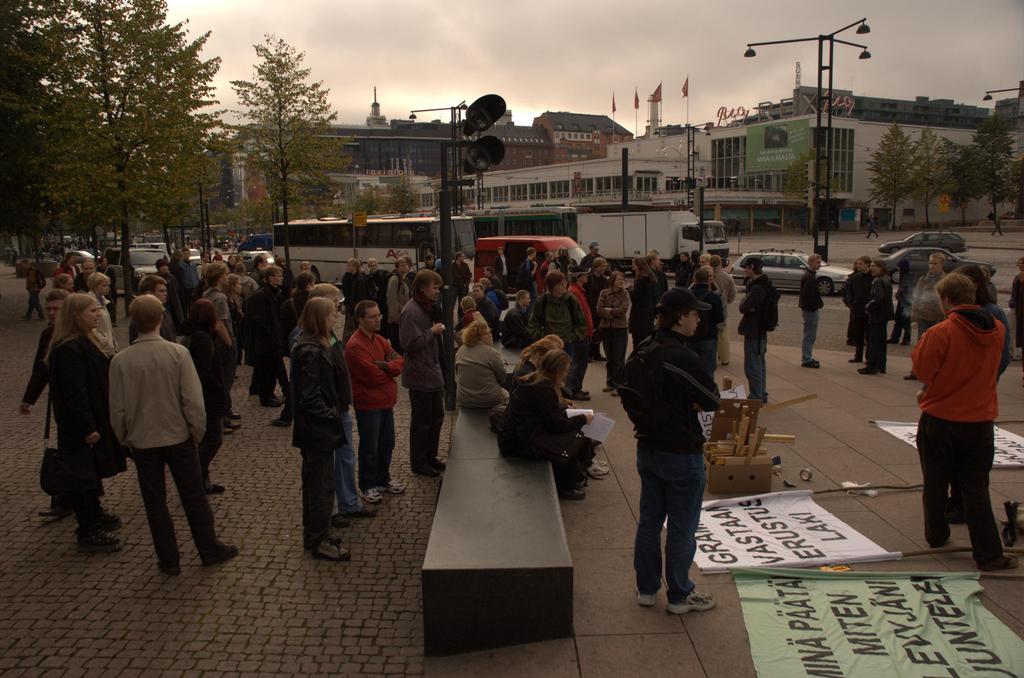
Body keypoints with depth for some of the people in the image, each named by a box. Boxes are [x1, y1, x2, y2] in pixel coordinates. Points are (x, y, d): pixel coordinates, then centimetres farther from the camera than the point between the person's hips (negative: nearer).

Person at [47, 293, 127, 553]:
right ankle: (88, 533, 9)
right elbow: (74, 393, -25)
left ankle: (95, 515, 38)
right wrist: (88, 428, -24)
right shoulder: (68, 350, -23)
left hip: (97, 420, 10)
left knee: (93, 472, 22)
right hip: (81, 427, -10)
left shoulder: (86, 341, 10)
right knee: (84, 476, -1)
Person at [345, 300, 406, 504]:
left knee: (387, 443, 18)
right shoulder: (355, 346, -19)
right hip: (368, 404, -8)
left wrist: (384, 366, -19)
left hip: (386, 402, 8)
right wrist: (390, 368, -7)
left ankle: (383, 479, 35)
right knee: (369, 448, 5)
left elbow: (400, 362, 1)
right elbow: (372, 376, -24)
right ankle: (368, 486, 20)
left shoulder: (380, 340, 9)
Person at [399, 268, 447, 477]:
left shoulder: (428, 307, 10)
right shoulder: (411, 311, -20)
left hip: (433, 372, 10)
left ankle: (430, 456, 32)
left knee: (436, 416, 18)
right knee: (422, 420, 2)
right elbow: (411, 343, -26)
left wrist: (438, 327, 4)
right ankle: (418, 463, 16)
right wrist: (432, 331, -19)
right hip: (420, 376, -10)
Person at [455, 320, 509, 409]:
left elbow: (457, 377, 10)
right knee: (506, 394, 28)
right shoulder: (491, 353, -17)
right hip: (488, 401, -5)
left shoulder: (460, 351, -1)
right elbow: (503, 378, -8)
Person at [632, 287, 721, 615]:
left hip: (647, 449, 8)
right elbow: (712, 400, -17)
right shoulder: (683, 357, -23)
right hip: (681, 453, -8)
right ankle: (679, 595, 21)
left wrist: (684, 403, 2)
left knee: (649, 520, 16)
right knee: (681, 528, 7)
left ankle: (646, 588, 28)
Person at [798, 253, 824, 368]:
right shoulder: (809, 277, -18)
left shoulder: (811, 275, 15)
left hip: (811, 309, 11)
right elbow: (808, 295, -24)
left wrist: (818, 304, 11)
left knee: (810, 335, 16)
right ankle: (806, 360, 0)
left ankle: (807, 358, 25)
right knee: (810, 335, -5)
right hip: (810, 309, -11)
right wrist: (819, 304, -16)